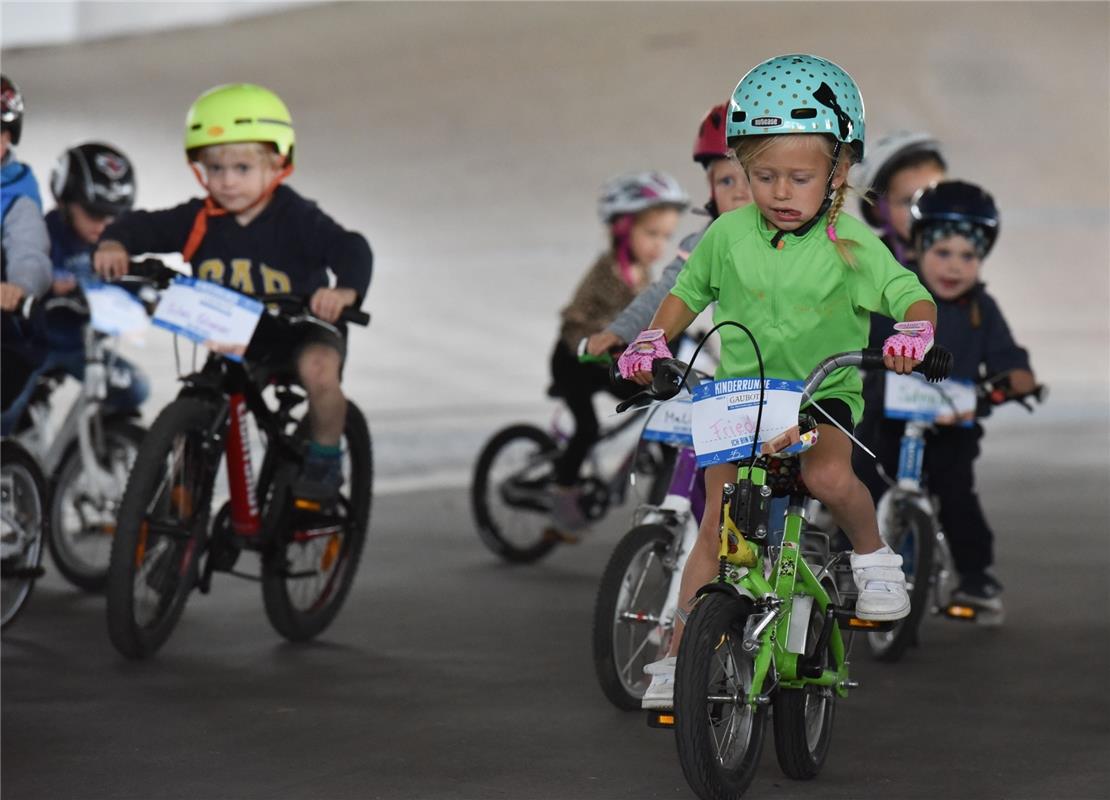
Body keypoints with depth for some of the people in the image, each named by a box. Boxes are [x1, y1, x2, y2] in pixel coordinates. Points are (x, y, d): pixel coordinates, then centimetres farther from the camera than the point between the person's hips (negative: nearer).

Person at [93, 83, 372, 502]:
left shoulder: (297, 219, -20)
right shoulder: (199, 220, -8)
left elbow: (351, 249, -31)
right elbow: (143, 226, -8)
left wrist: (345, 290, -53)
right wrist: (114, 243, -32)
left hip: (302, 333, -5)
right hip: (232, 340, 5)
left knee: (318, 368, -34)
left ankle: (325, 456, -11)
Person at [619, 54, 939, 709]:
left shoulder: (851, 244, -8)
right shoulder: (728, 235, -1)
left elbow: (912, 296, -11)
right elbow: (688, 292, 14)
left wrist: (915, 331, -33)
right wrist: (653, 341, -1)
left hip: (823, 392, -2)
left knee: (829, 476, -33)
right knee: (717, 524, -3)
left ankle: (874, 555, -2)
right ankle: (677, 658, 4)